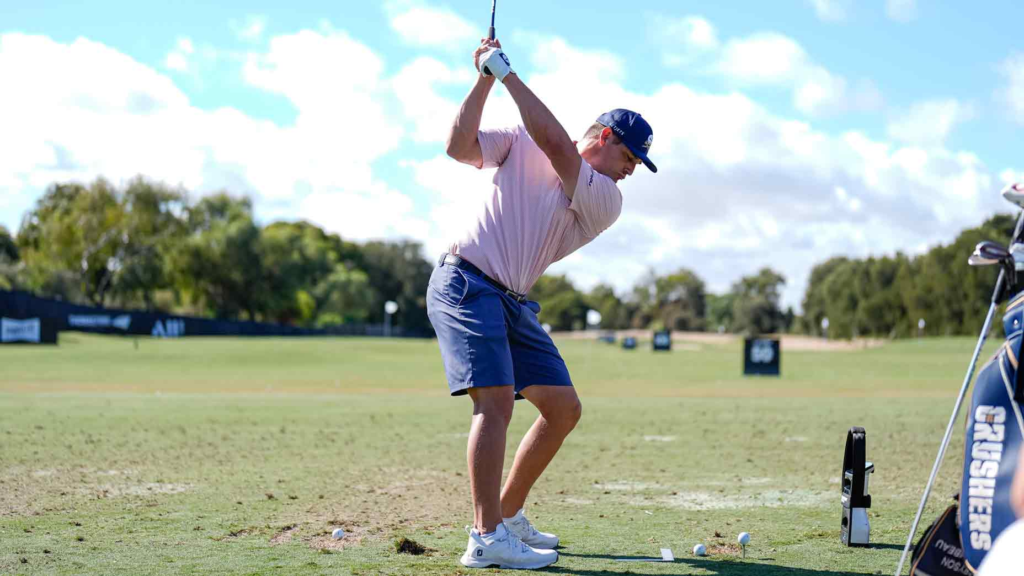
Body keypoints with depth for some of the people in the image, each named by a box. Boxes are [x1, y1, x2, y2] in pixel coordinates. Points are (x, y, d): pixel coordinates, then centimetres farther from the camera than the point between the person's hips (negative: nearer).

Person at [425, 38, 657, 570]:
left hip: (514, 304, 6)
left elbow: (556, 144, -8)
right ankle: (487, 539, -27)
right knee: (496, 400, -21)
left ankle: (508, 514, 20)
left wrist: (509, 74, -10)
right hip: (465, 283, -6)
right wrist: (485, 82, -15)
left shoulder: (607, 201, 6)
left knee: (564, 408, 6)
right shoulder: (521, 146, 4)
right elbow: (459, 147, -7)